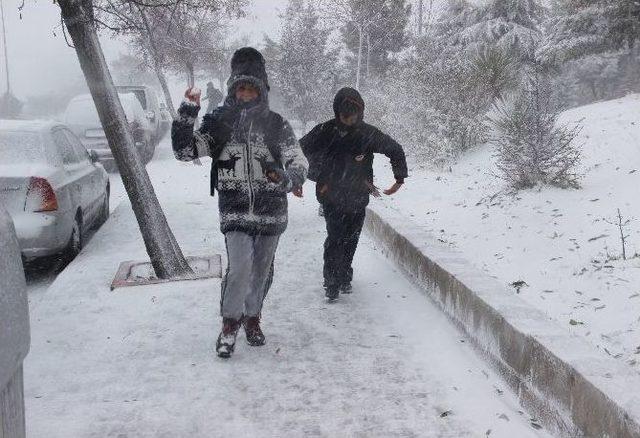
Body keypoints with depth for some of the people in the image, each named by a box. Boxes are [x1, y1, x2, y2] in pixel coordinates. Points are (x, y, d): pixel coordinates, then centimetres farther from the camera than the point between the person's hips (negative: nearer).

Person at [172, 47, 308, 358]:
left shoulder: (277, 125, 0)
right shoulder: (218, 123, 1)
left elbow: (300, 163, -2)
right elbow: (184, 151, -4)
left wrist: (287, 178, -25)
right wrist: (188, 111, -14)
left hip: (271, 212, 2)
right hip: (235, 212, -1)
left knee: (261, 271, 13)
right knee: (239, 269, -16)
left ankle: (252, 317, 38)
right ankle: (230, 323, 7)